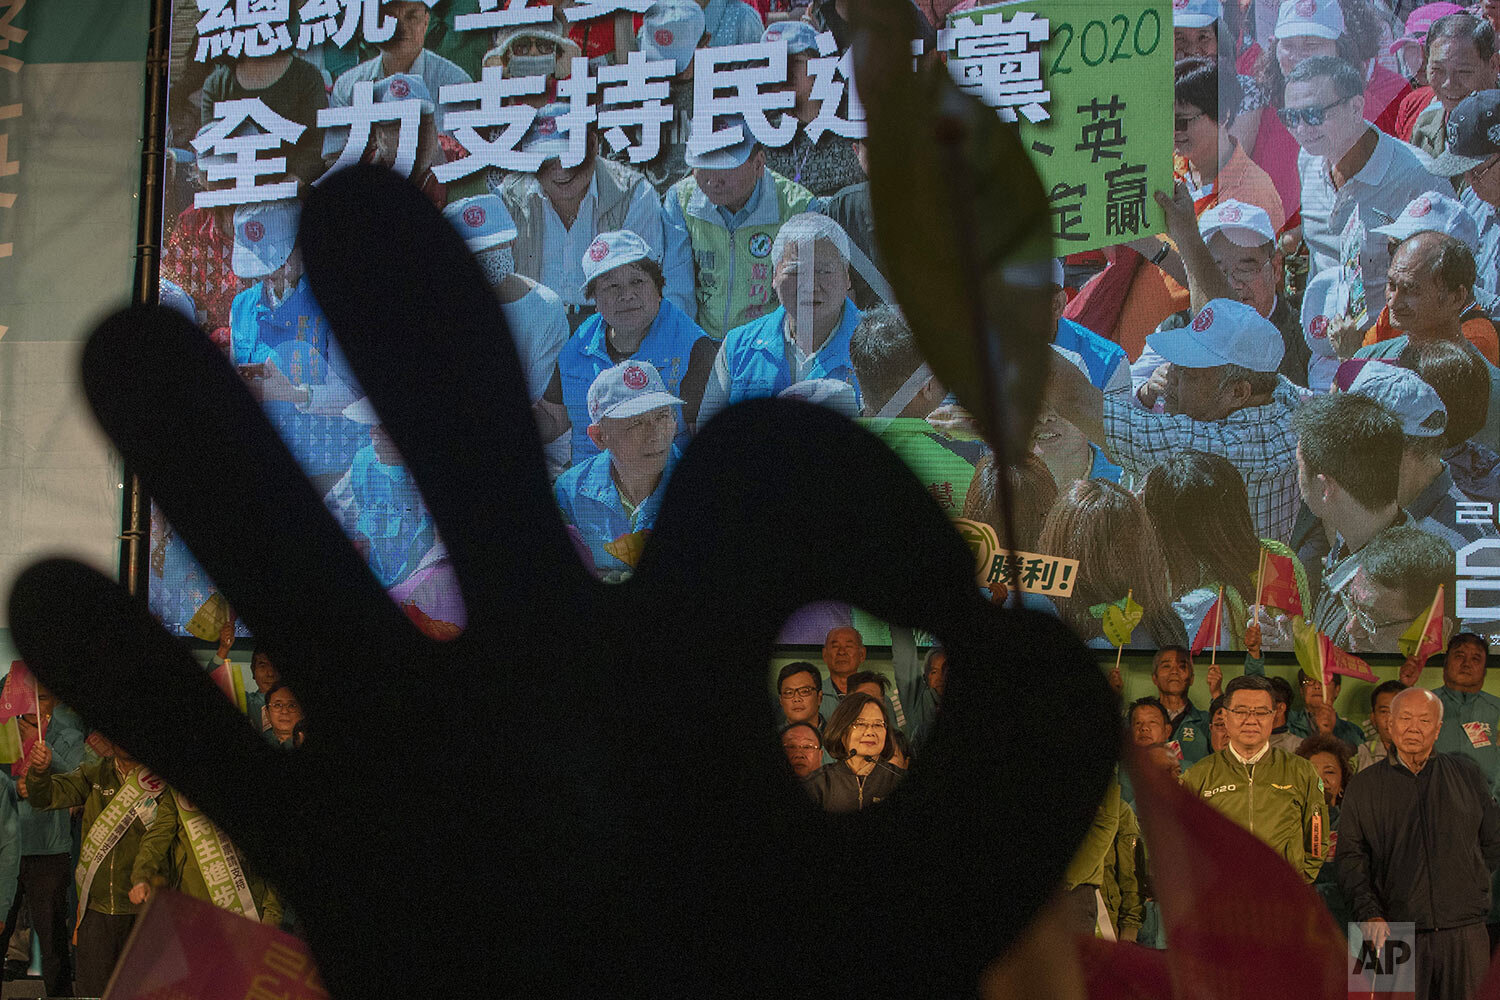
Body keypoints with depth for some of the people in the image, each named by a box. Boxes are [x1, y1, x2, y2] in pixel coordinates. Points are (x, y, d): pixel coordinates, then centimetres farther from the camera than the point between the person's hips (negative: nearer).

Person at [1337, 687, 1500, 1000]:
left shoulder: (1467, 775, 11)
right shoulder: (1363, 786, 8)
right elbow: (1350, 856, 4)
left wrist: (1470, 890, 9)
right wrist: (1369, 912, -7)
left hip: (1464, 932, 1)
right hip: (1396, 933, -1)